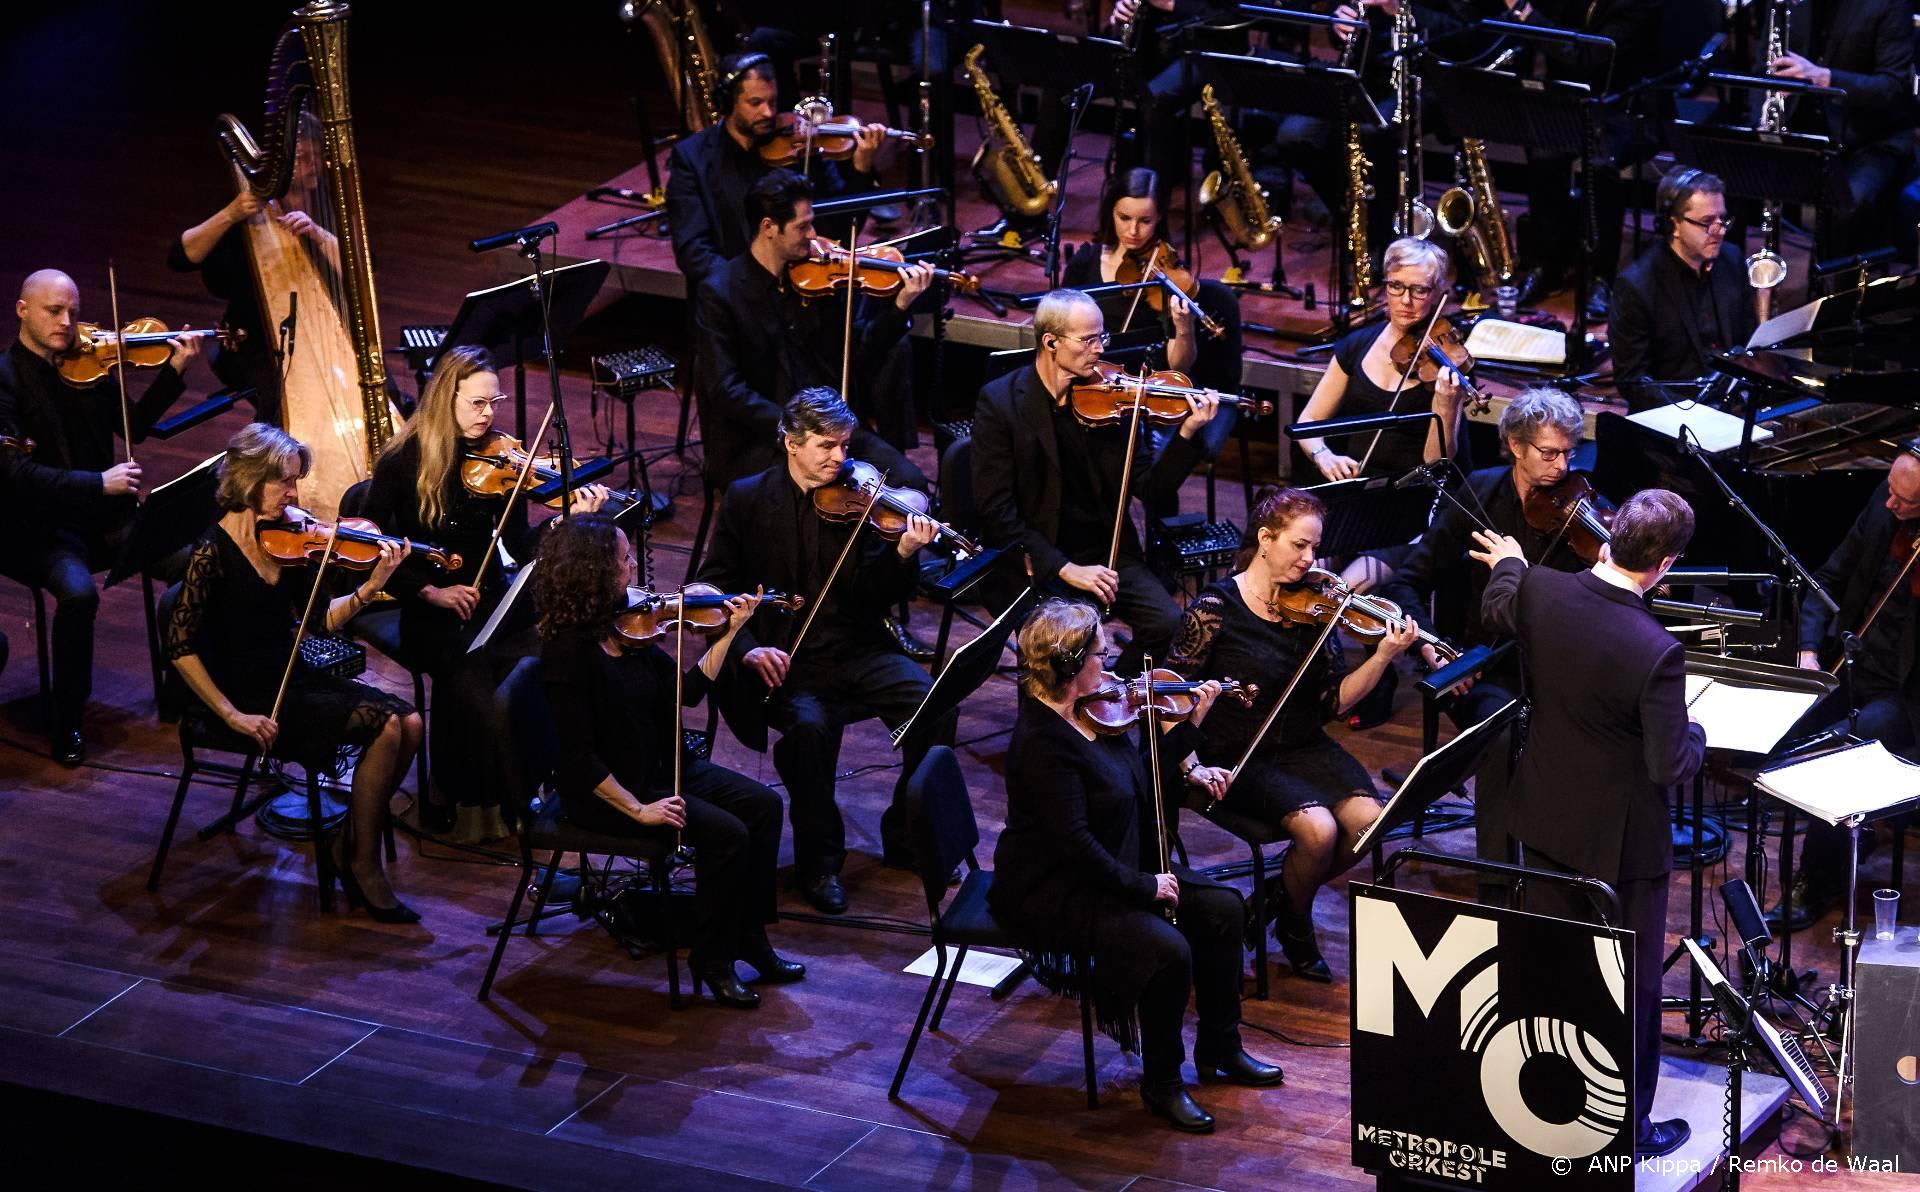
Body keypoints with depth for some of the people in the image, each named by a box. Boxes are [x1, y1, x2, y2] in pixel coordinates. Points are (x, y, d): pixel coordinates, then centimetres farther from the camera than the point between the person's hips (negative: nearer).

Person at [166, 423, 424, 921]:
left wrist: (372, 586, -7)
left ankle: (352, 843, 5)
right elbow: (181, 647, -16)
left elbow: (320, 621, 8)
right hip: (251, 699, -7)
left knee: (409, 721, -11)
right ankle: (363, 865, -7)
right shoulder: (214, 553, -16)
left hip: (292, 681, 7)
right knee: (383, 723, -20)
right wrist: (233, 715, -19)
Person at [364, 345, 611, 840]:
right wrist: (431, 591, -17)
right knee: (467, 666, -32)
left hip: (487, 598, 3)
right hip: (429, 610, -3)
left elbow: (521, 549, -3)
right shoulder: (402, 460, -6)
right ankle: (453, 795, -10)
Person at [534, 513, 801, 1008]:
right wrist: (637, 809, -23)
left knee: (762, 804, -1)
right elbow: (579, 755, -24)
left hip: (660, 768, 9)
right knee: (724, 832, -20)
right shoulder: (569, 650, -24)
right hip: (604, 792, -9)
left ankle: (749, 937, 8)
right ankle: (712, 960, -4)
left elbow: (688, 690, 9)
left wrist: (729, 631, 4)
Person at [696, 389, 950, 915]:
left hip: (856, 649, 3)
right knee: (810, 724, -34)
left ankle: (908, 834, 1)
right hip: (784, 659, -3)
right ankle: (819, 860, -13)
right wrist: (747, 648, -15)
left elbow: (877, 596, 1)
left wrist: (904, 555, -20)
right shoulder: (747, 499, 1)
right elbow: (713, 589, 1)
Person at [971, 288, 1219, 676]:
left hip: (1107, 554, 4)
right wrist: (1064, 569, -19)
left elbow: (1153, 491, 1)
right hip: (1038, 562, -4)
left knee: (1170, 625, -18)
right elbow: (995, 509, -12)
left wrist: (1187, 433, -15)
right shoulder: (1000, 401, -8)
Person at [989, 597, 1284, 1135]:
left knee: (1220, 908, 5)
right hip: (1052, 888, -10)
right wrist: (1139, 885, -21)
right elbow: (1072, 840, -28)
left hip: (1110, 867, 10)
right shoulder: (1043, 740, -27)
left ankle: (1219, 1048, 21)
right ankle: (1161, 1083, -5)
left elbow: (1143, 776, 15)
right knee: (1166, 947, -26)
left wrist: (1189, 722, 8)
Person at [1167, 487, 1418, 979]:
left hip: (1306, 749, 5)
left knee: (1366, 819, -21)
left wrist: (1383, 657, -12)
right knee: (1317, 828, -28)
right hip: (1240, 759, -5)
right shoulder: (1215, 608, -9)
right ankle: (1294, 922, 4)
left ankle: (1283, 894, 7)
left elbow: (1333, 701, 1)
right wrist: (1192, 767, -16)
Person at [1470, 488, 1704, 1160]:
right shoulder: (1657, 653, -32)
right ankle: (1628, 1125, 25)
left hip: (1548, 819, 6)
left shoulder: (1537, 591, -15)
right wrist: (1695, 733, -3)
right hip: (1622, 840, -6)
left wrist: (1508, 564, 33)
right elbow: (1671, 767, -26)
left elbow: (1496, 611, 11)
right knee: (1631, 985, 12)